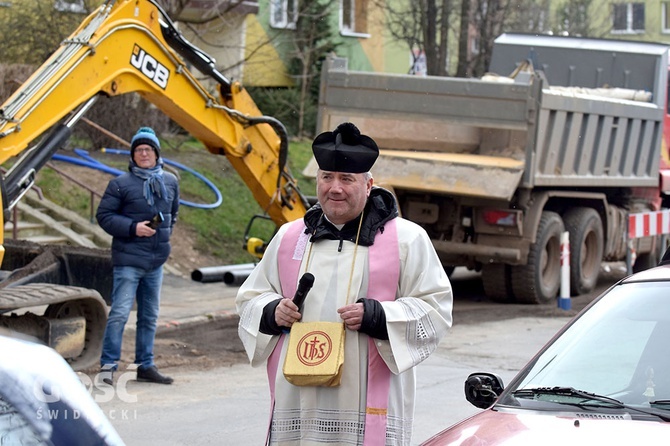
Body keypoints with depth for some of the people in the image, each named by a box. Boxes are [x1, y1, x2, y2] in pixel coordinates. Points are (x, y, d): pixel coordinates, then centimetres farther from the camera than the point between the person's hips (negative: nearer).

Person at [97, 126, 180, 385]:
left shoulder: (170, 182, 10)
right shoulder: (121, 184, -7)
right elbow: (104, 215, -6)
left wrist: (165, 232, 13)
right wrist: (133, 228, -16)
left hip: (156, 260, 6)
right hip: (128, 259, -6)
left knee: (150, 316, 12)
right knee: (120, 313, -11)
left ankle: (145, 366, 20)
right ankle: (108, 365, -6)